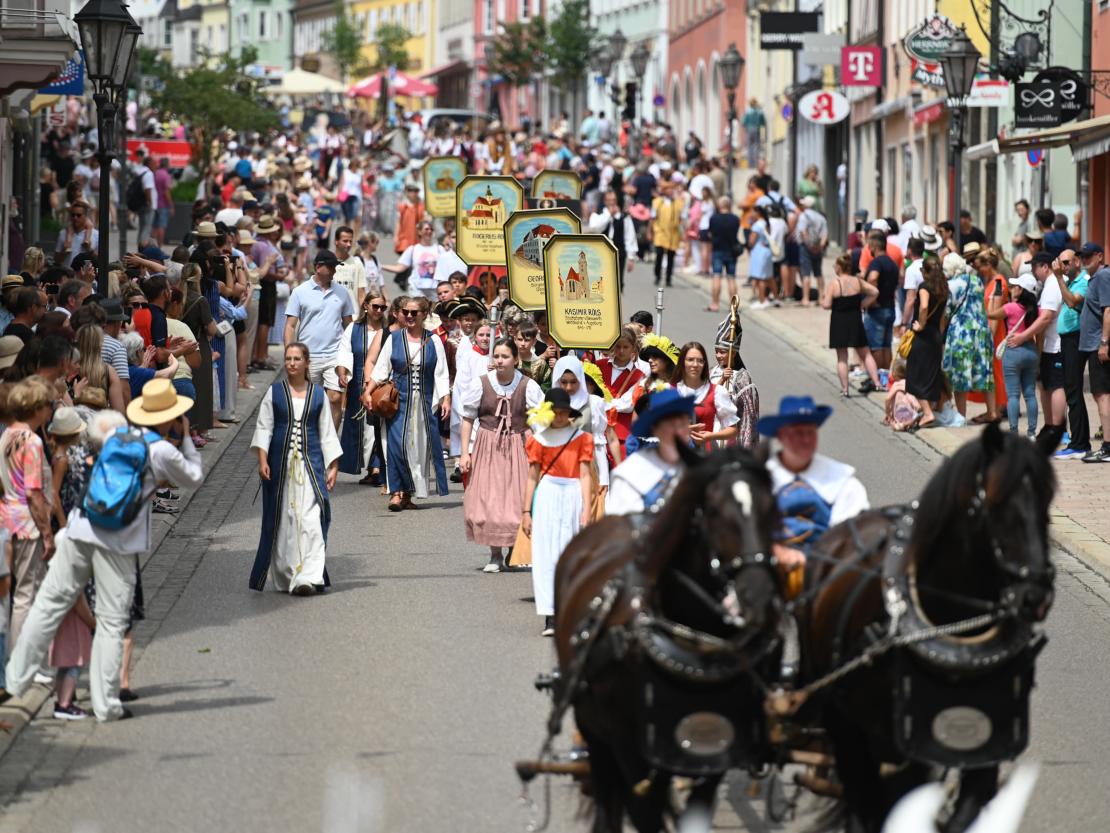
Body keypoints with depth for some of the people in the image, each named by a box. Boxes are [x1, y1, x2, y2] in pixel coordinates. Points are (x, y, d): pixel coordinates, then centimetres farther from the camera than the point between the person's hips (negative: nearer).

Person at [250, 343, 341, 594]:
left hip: (310, 463, -1)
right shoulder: (275, 392, 6)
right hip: (280, 464, 1)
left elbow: (327, 433, 10)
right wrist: (262, 461, -9)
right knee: (282, 519, 4)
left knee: (310, 519, -13)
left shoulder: (318, 394, 7)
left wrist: (333, 467, 5)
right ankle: (284, 575, 14)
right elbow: (263, 428, 3)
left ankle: (308, 576, -17)